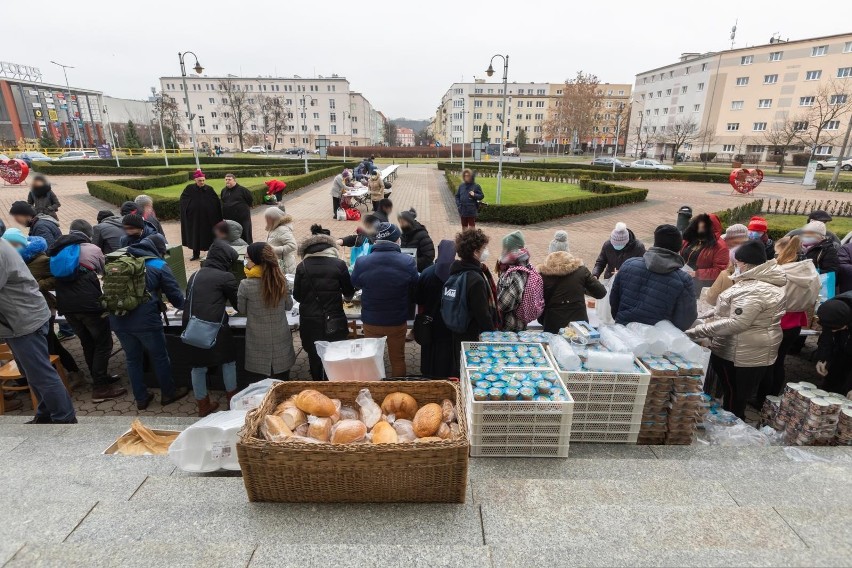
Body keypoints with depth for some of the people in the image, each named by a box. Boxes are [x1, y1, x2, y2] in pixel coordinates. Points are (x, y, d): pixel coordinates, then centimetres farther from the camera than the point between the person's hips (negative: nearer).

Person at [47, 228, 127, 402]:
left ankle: (101, 378, 30)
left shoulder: (58, 252, 25)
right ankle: (101, 388, 1)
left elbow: (54, 280, 23)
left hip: (65, 305, 6)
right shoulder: (92, 249, 12)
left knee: (87, 343, 20)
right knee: (103, 343, 3)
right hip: (88, 303, -5)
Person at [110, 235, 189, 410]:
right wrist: (182, 306, 23)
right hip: (145, 319, -5)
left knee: (133, 359, 18)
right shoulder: (159, 266, 1)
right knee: (160, 357, 13)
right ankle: (168, 393, 28)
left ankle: (141, 399, 29)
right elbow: (175, 294, 2)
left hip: (118, 319, 5)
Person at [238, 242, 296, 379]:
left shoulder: (246, 285, -18)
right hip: (281, 339, 3)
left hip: (259, 341, -2)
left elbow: (242, 310, -1)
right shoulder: (281, 281, -9)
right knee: (282, 382, 17)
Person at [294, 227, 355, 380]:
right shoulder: (339, 264, -7)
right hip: (334, 320, -1)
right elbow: (349, 293, 3)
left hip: (309, 321, 1)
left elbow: (297, 296, 2)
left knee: (314, 355, 17)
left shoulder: (302, 267, -5)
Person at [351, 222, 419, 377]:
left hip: (371, 321, 1)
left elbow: (355, 284, 3)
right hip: (398, 321, 0)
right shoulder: (408, 262, -19)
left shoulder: (361, 262, -17)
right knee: (398, 359, 20)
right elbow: (415, 289, -3)